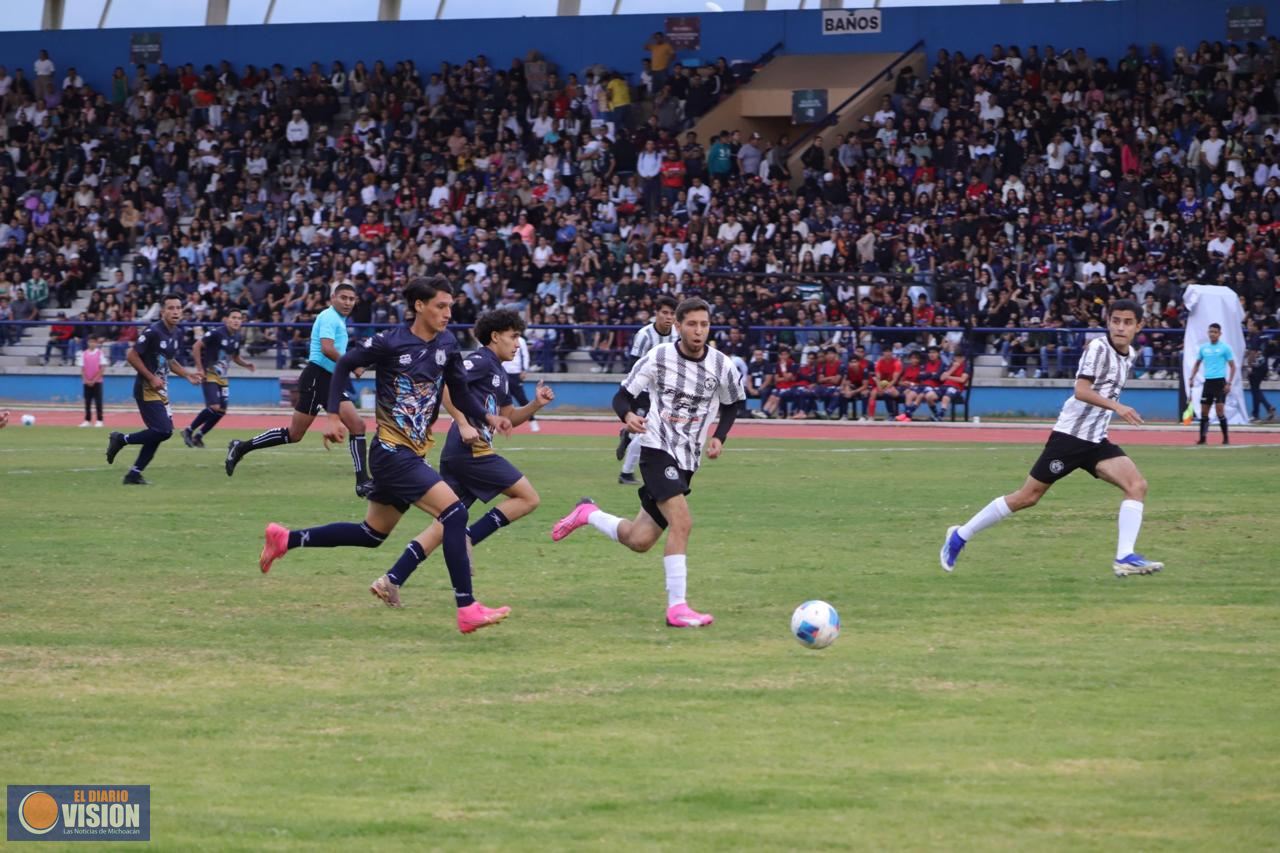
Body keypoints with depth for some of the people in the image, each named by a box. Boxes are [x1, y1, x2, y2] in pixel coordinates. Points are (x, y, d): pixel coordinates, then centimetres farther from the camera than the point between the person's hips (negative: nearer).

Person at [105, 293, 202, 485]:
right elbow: (132, 356, -16)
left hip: (161, 390, 9)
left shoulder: (176, 335, 9)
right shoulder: (153, 332, -17)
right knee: (163, 431, -16)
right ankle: (121, 439, 2)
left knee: (158, 433, 8)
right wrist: (151, 378, -18)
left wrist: (187, 374, 9)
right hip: (146, 389, -9)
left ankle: (134, 474, 16)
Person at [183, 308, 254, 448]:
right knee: (214, 407, -19)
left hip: (222, 377, 8)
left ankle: (198, 435, 21)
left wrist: (246, 364, 1)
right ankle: (189, 431, -3)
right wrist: (199, 368, -18)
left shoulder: (238, 338, 6)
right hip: (209, 374, -8)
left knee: (221, 411, 6)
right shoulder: (217, 333, -17)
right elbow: (197, 347, -16)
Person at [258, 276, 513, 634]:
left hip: (412, 454, 9)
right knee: (454, 512, -19)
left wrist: (487, 418, -4)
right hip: (392, 452, -9)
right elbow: (344, 365, -2)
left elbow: (460, 391, 13)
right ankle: (467, 610, -17)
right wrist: (333, 416, -7)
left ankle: (285, 539, 30)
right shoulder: (390, 343, -13)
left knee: (372, 534, 18)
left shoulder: (446, 344, 5)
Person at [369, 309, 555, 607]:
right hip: (471, 449, -10)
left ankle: (392, 580, 1)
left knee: (447, 522, 8)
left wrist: (535, 404, 14)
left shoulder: (499, 372, 23)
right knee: (528, 498, -4)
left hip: (457, 454, 10)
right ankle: (468, 539, -10)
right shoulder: (481, 361, -6)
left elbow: (508, 417, 31)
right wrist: (464, 425, -23)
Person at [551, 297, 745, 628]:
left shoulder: (721, 366, -1)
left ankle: (588, 514, 34)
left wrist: (719, 436, 0)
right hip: (657, 449, -5)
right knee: (681, 522, -24)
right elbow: (622, 396, -2)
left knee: (639, 541, 7)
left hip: (687, 461, 5)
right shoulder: (658, 357, -8)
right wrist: (628, 415, -24)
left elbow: (731, 405, 17)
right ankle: (677, 607, -21)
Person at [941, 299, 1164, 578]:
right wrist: (1115, 406, -38)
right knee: (1028, 496, -1)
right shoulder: (1098, 348, -15)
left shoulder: (1131, 356, 10)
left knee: (1137, 485, -13)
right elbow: (1081, 390, -27)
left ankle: (1125, 557, -18)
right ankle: (960, 536, 12)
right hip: (1070, 435, -7)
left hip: (1096, 440, 7)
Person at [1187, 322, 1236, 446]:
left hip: (1220, 382, -5)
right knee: (1204, 411, 4)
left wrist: (1229, 383, -10)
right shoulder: (1203, 348, 11)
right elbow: (1197, 364, 22)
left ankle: (1226, 438, -2)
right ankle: (1203, 437, 13)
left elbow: (1233, 367, -1)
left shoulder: (1225, 348, -2)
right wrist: (1191, 378, 9)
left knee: (1220, 410, -10)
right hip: (1208, 381, 5)